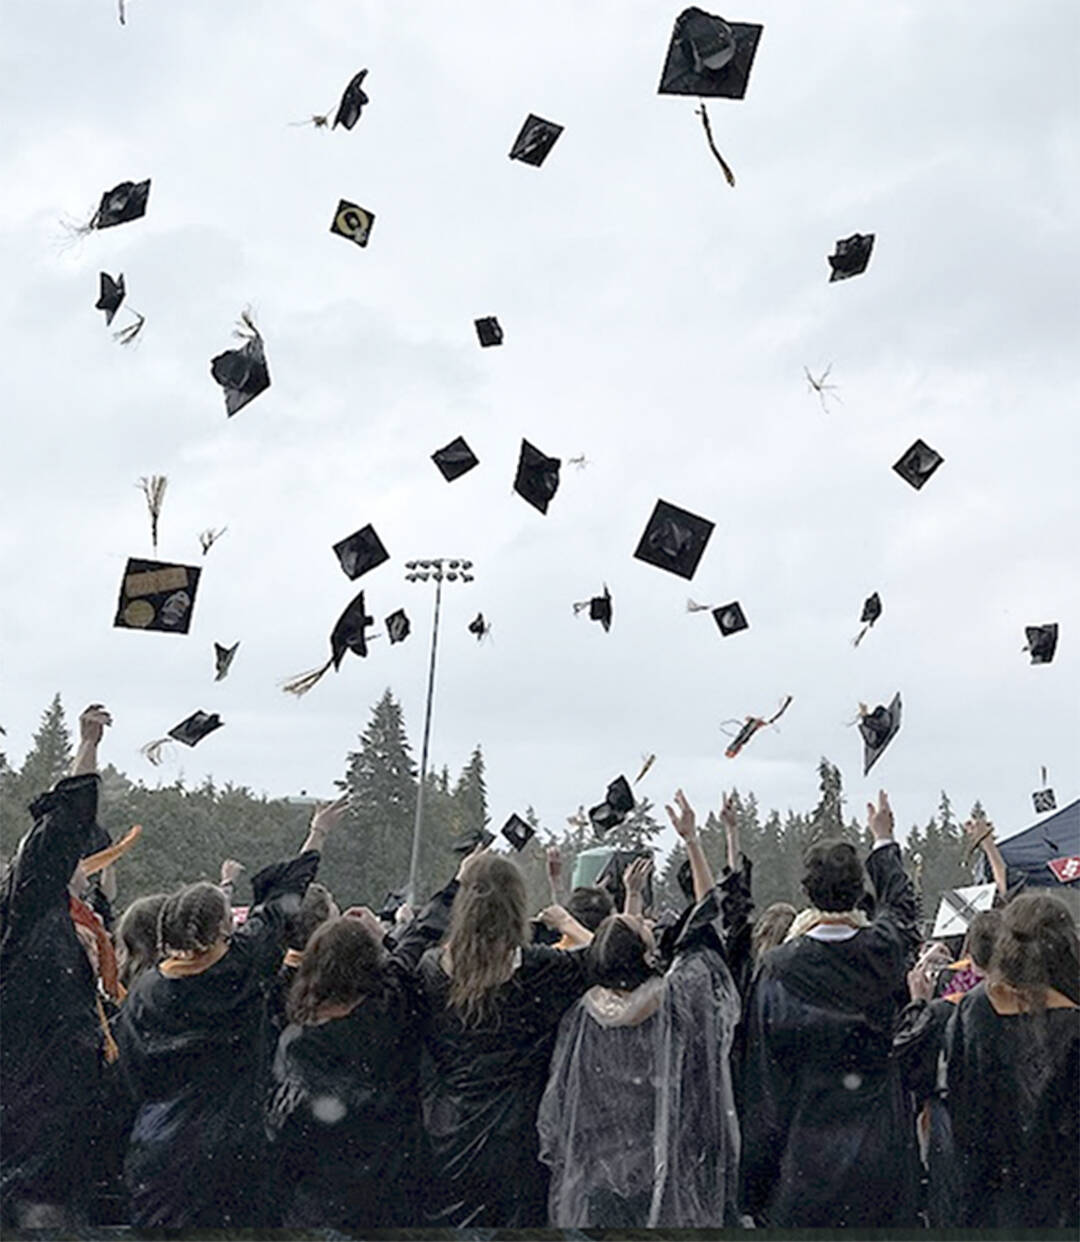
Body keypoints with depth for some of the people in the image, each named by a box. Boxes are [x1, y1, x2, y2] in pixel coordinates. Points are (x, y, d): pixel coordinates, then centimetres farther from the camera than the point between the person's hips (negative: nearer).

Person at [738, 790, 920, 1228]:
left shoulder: (780, 969, -12)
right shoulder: (883, 951, -7)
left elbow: (759, 1066, -7)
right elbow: (899, 904, 18)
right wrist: (884, 841, 36)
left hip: (809, 1147, -2)